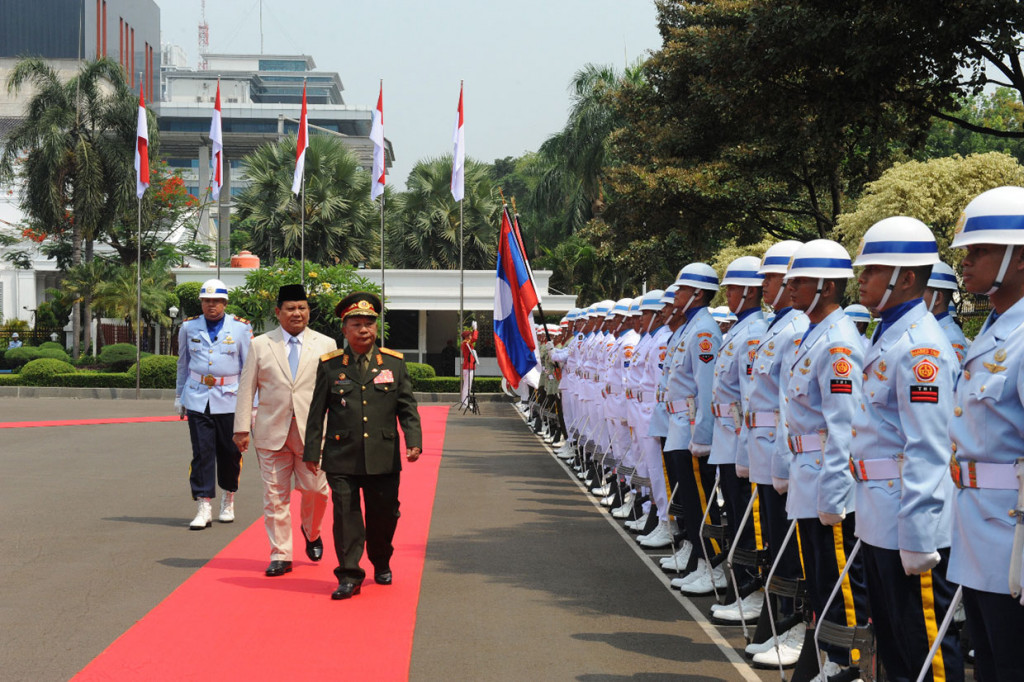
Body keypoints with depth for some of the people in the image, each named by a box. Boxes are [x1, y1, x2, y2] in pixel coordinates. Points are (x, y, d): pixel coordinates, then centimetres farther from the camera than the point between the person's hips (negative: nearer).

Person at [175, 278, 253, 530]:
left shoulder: (241, 328, 0)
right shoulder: (189, 327, 6)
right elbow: (183, 363, 18)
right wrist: (179, 395, 19)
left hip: (229, 398, -1)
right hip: (197, 398, 1)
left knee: (230, 452, 6)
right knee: (202, 452, -5)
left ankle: (228, 502, 26)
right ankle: (203, 508, -4)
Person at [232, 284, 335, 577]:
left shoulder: (326, 345, 8)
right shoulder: (260, 345, 8)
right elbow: (246, 388, 7)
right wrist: (242, 428, 1)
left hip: (312, 431, 0)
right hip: (272, 432, 0)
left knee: (315, 489, -1)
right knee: (275, 495, 2)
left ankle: (311, 532, 31)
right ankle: (280, 555, 11)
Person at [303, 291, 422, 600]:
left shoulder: (394, 362, 6)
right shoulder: (329, 365, 4)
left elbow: (407, 407, 6)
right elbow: (317, 412, 6)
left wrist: (414, 441, -6)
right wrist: (312, 451, 3)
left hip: (384, 457, 1)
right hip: (342, 459, -1)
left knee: (384, 513, 10)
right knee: (346, 514, -5)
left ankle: (382, 563, 33)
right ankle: (349, 575, 1)